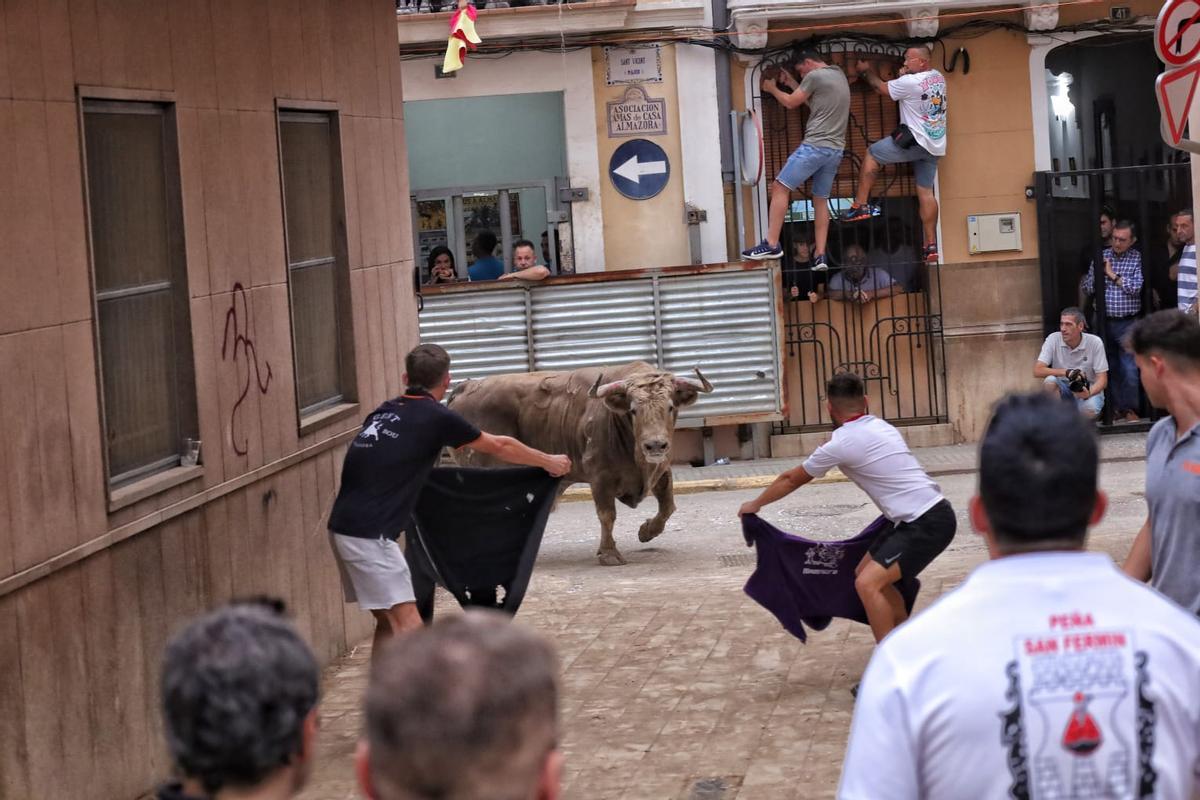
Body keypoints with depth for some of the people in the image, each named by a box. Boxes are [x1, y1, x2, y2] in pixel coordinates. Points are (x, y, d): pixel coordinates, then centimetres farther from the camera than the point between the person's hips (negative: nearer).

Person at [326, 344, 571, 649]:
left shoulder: (384, 412, 14)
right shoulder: (436, 418, -5)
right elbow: (500, 447, 8)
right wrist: (549, 462, 23)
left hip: (343, 526, 8)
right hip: (370, 533, -8)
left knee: (387, 620, 18)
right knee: (409, 627, -11)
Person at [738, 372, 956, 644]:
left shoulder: (841, 444, -10)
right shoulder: (880, 427, 12)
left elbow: (792, 480, 7)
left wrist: (755, 504, 22)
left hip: (928, 523, -9)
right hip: (923, 516, 9)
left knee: (868, 584, -15)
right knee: (866, 573, 17)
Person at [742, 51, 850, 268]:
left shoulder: (815, 76, -6)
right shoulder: (839, 76, 20)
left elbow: (791, 102, 3)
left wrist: (772, 88, 20)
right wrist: (791, 83, 32)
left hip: (816, 145, -8)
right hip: (836, 150, 8)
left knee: (779, 187, -5)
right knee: (821, 200, 12)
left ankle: (771, 244, -11)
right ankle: (820, 256, 5)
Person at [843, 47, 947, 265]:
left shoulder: (910, 82, -15)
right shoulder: (938, 78, 10)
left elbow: (880, 87, 0)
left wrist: (867, 71, 17)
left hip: (915, 141, -8)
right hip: (936, 146, 8)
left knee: (872, 153, 8)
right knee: (925, 192, 8)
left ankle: (860, 205, 6)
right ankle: (931, 245, 6)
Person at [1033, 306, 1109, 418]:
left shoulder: (1094, 342, -13)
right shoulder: (1053, 339, -11)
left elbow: (1102, 379, -12)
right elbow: (1037, 371, -18)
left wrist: (1089, 393, -34)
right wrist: (1066, 372, -30)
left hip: (1089, 389, -1)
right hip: (1062, 389, 1)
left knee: (1089, 410, -34)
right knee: (1049, 381, -32)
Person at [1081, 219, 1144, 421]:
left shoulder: (1138, 259, -1)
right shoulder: (1101, 256, 9)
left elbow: (1136, 288, -12)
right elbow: (1086, 288, 8)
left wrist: (1112, 274, -8)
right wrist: (1097, 272, -10)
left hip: (1128, 323, -3)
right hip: (1104, 321, 3)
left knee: (1130, 369, -6)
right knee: (1111, 367, 8)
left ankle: (1130, 409, 3)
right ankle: (1115, 406, 15)